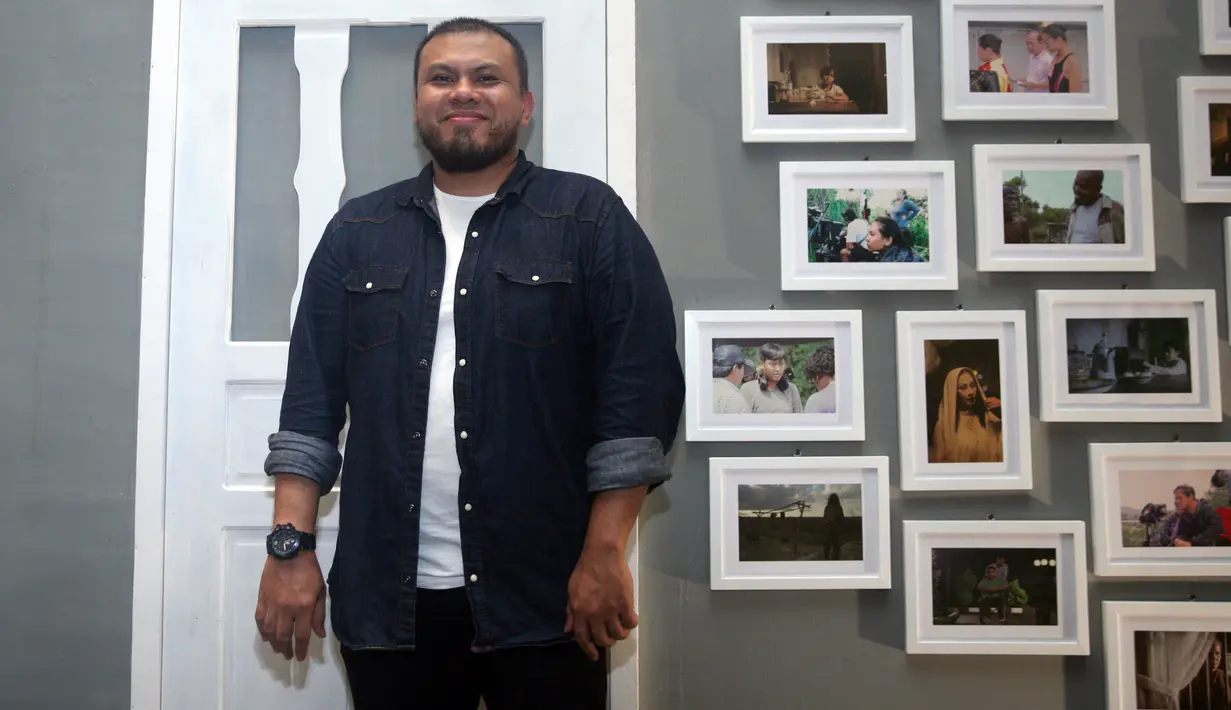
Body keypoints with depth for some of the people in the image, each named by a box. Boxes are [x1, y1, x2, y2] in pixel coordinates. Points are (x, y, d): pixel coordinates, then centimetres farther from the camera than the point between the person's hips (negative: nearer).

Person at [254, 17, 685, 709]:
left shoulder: (591, 219, 0)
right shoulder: (357, 232, 10)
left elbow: (640, 392, -6)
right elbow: (311, 399, 7)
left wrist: (605, 553, -11)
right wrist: (291, 546, 0)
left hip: (542, 599, -2)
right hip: (387, 597, 3)